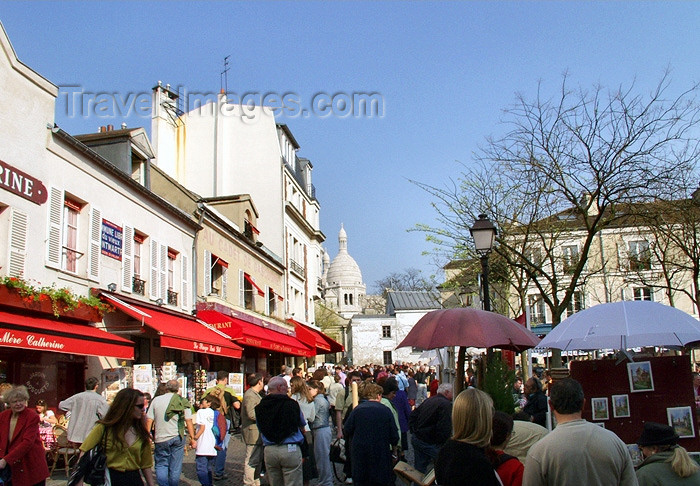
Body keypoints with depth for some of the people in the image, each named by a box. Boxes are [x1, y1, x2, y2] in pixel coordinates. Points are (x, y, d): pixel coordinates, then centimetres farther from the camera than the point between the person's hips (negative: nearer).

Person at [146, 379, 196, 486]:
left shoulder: (156, 400, -1)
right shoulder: (183, 402, -2)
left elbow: (149, 420, -2)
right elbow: (189, 421, -4)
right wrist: (192, 438, 0)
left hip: (161, 438, 0)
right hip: (178, 437, 1)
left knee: (161, 465, 10)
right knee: (175, 467, 11)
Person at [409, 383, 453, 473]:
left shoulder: (429, 400, 13)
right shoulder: (446, 404, -15)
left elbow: (412, 415, 19)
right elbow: (445, 428, -24)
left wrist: (413, 431, 19)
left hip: (416, 438, 9)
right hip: (430, 442, -9)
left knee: (419, 468, 16)